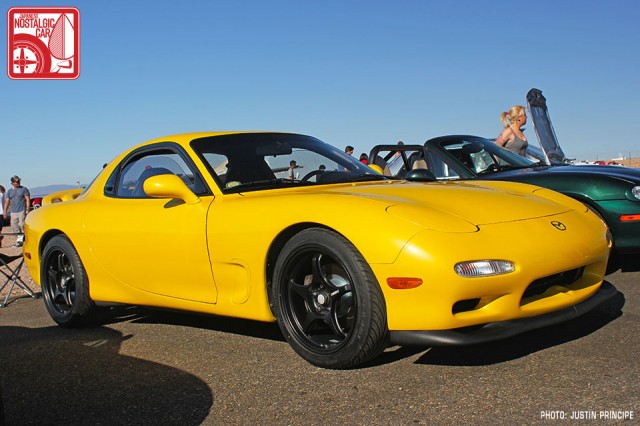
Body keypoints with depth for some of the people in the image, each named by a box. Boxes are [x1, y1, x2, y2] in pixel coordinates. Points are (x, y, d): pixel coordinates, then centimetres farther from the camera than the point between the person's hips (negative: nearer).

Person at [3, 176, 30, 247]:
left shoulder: (24, 189, 5)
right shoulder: (9, 191, 15)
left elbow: (28, 200, 1)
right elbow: (7, 201, 13)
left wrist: (27, 209, -8)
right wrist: (5, 211, 5)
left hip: (22, 211, -4)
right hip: (13, 212, 4)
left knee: (22, 225, -10)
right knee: (14, 227, 2)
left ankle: (20, 241, -1)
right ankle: (20, 238, 12)